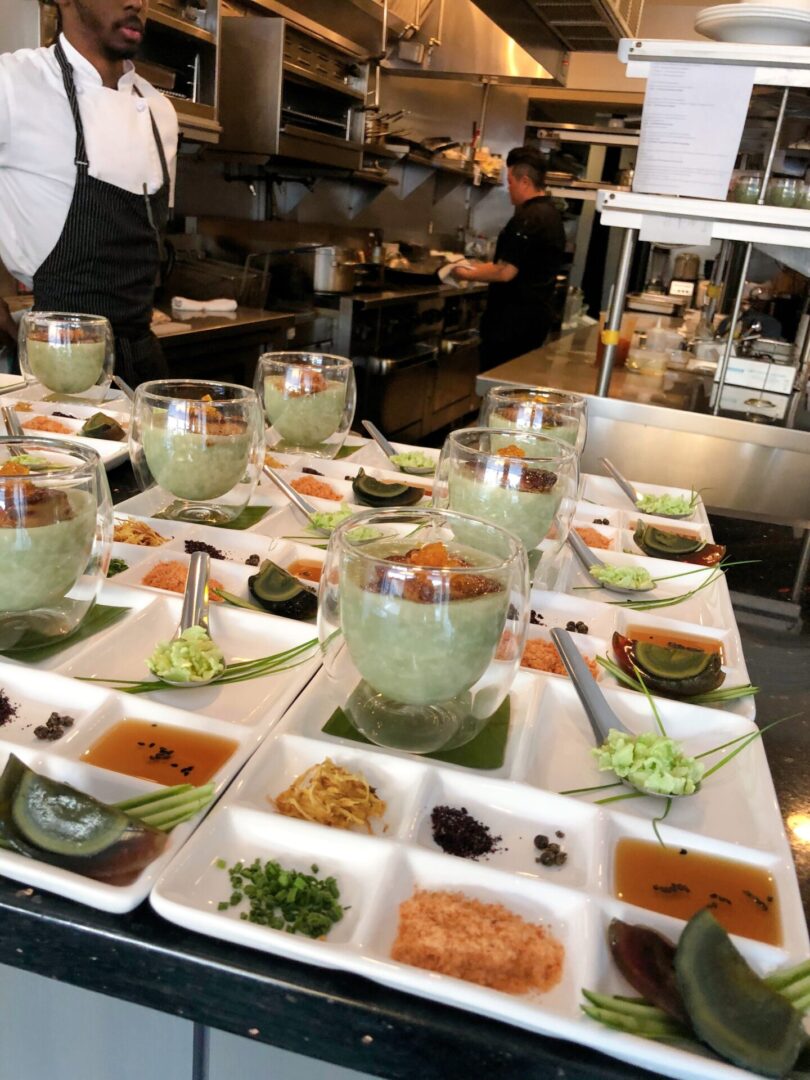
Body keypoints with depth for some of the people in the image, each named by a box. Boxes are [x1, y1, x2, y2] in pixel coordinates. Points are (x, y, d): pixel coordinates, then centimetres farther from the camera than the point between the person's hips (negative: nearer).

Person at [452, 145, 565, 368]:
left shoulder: (528, 219, -18)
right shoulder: (550, 214, 13)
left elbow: (506, 273, -20)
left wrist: (468, 275, -5)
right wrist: (482, 268, 21)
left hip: (515, 320, -10)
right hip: (535, 315, 10)